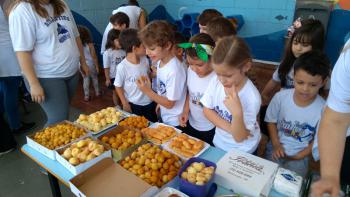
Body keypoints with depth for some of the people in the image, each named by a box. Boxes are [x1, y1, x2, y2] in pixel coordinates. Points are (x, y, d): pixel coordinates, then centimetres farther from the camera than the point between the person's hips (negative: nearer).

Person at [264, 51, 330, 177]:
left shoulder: (323, 109, -18)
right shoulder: (280, 97, -14)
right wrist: (276, 144, -8)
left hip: (300, 155, -1)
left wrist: (299, 156, -9)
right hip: (276, 148, 1)